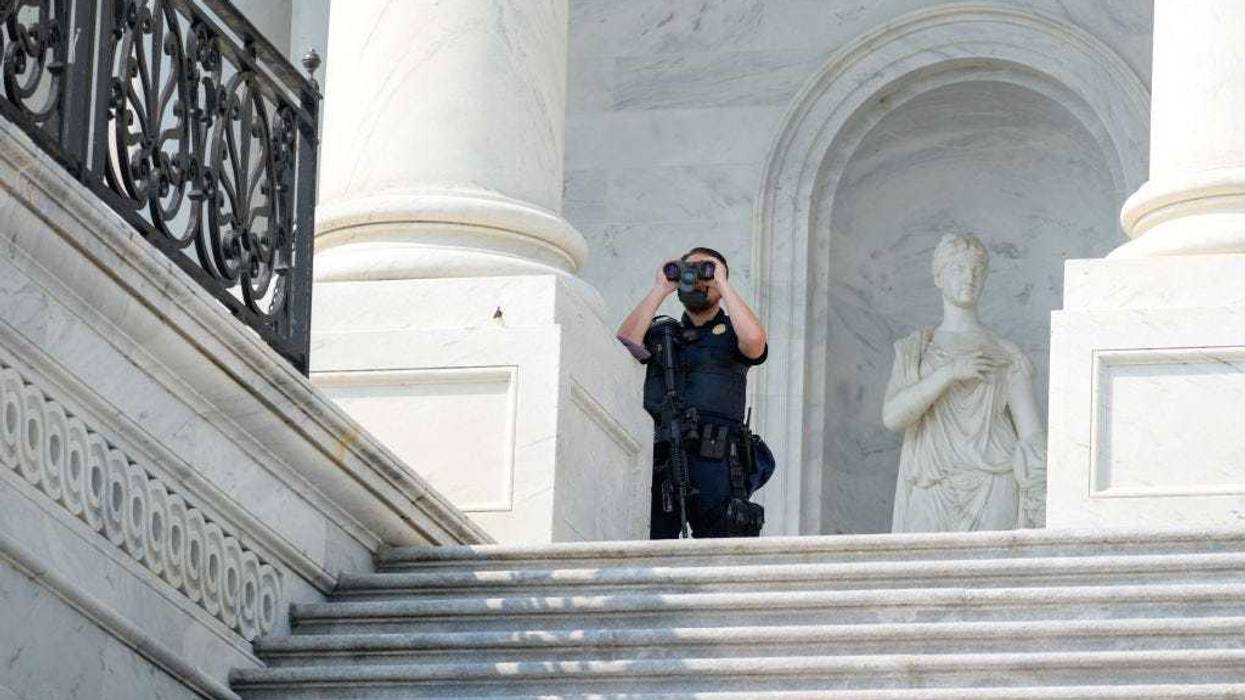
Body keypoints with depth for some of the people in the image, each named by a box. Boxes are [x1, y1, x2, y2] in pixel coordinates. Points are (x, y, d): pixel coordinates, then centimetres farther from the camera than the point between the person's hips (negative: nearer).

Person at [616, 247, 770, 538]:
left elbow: (754, 340, -9)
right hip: (659, 459, 2)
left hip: (714, 462, -2)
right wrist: (661, 289, 5)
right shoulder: (661, 334, 23)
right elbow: (627, 339, 3)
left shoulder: (730, 334, 15)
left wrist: (722, 284, -1)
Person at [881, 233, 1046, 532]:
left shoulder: (1007, 356, 11)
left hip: (993, 493, -1)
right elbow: (893, 416, -2)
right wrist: (950, 373, -13)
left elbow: (1033, 440, 5)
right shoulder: (913, 352, 16)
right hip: (934, 502, 1)